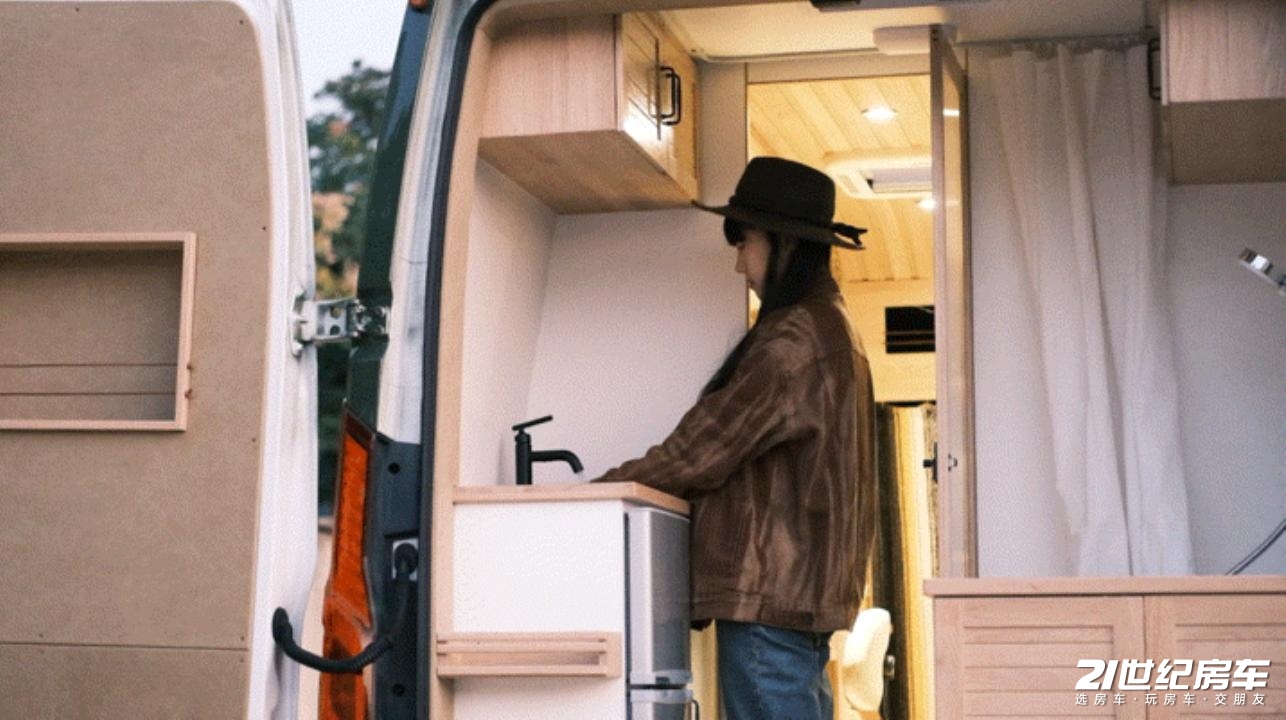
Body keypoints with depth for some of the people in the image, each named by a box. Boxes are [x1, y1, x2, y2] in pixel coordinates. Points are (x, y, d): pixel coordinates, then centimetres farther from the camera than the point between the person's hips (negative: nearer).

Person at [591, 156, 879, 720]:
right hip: (806, 588, 10)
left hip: (769, 594, -10)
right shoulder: (831, 328, 19)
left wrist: (597, 491, -2)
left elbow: (702, 450, -13)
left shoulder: (793, 339, -13)